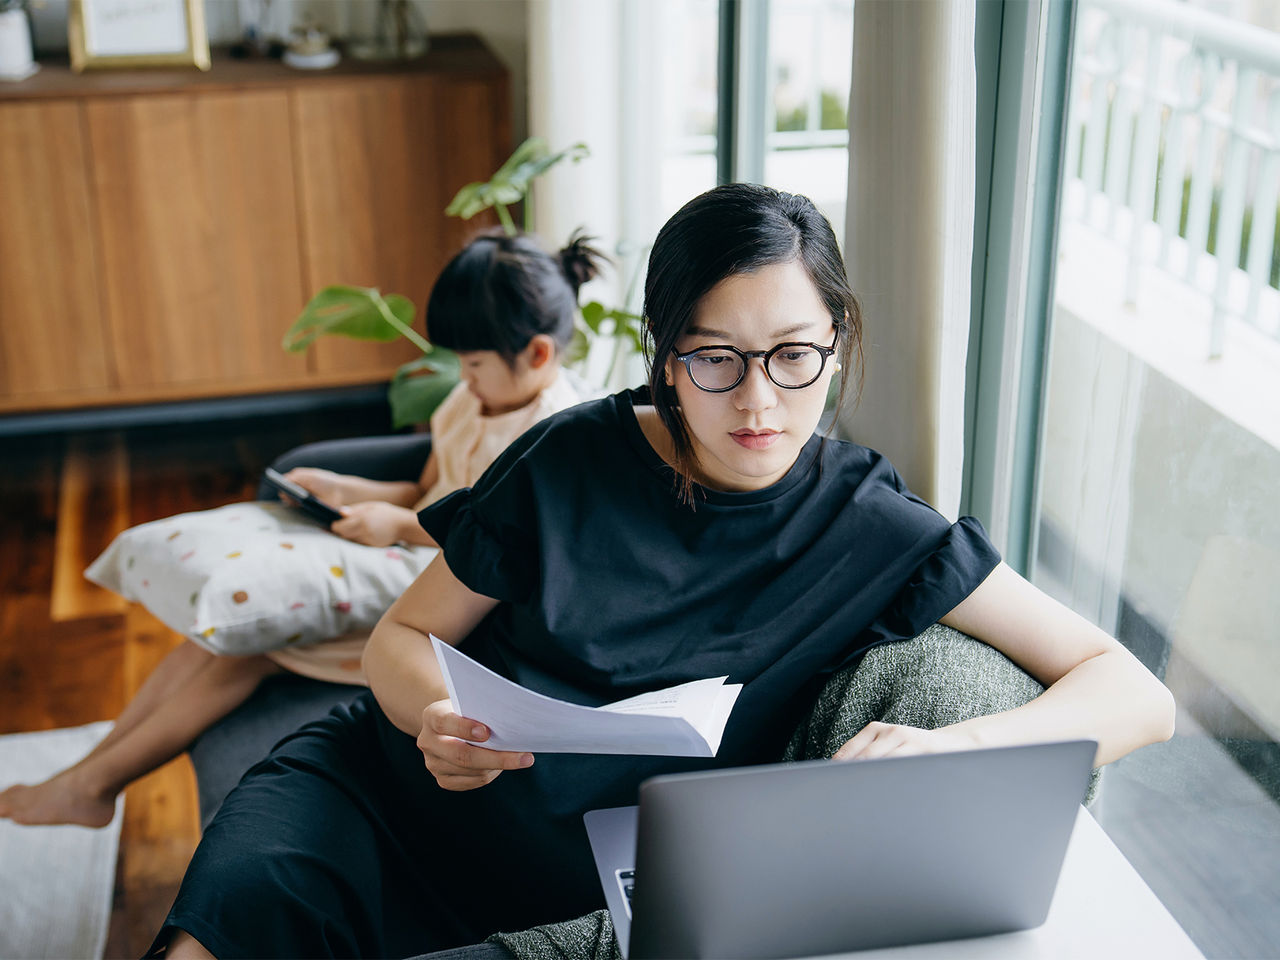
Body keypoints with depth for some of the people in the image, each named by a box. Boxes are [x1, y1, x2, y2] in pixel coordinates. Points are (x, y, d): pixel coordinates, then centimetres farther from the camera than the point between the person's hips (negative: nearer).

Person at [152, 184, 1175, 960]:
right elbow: (403, 636, 6)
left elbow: (1139, 693, -8)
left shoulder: (871, 531, -6)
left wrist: (955, 745, -28)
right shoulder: (572, 462, -5)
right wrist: (435, 719, -19)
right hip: (385, 785, 0)